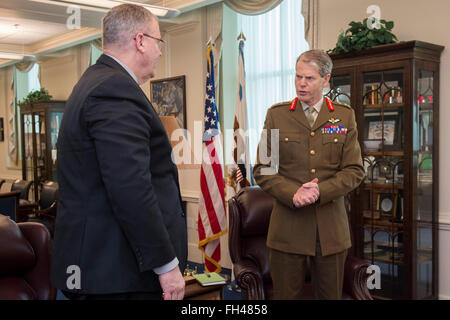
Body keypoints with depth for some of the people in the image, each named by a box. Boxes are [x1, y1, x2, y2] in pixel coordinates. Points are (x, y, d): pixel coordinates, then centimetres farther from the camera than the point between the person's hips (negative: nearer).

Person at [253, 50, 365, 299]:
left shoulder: (345, 116, 6)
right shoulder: (276, 115, 4)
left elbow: (354, 170, 2)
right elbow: (262, 169, 1)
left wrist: (320, 191, -15)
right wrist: (292, 193, -16)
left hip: (331, 228, 1)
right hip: (288, 226, -1)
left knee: (330, 295, 12)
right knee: (286, 295, 7)